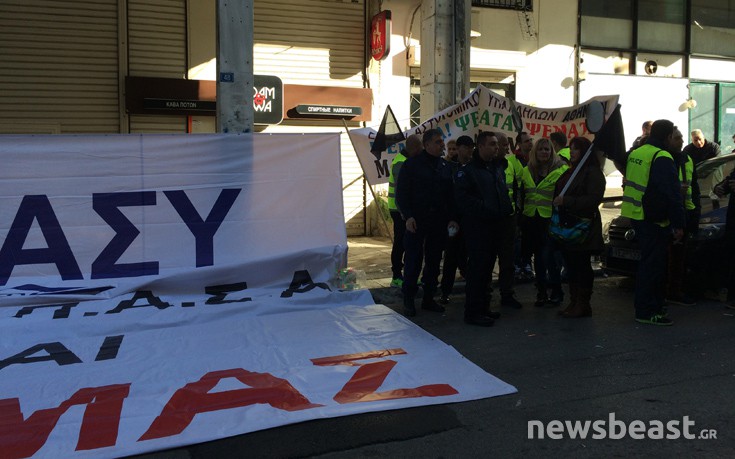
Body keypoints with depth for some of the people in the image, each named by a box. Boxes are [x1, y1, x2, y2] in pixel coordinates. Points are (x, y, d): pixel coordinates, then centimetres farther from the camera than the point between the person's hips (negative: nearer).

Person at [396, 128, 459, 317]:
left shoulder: (445, 166, 12)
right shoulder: (412, 164, -3)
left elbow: (450, 195, 14)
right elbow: (401, 193, -5)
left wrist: (451, 218, 4)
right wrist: (408, 216, -15)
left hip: (439, 222, 5)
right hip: (417, 221, -5)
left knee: (434, 261, 9)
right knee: (413, 261, -2)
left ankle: (428, 298, 20)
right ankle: (408, 300, 9)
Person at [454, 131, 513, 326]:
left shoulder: (498, 169, 17)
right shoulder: (468, 171, -8)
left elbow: (503, 193, 26)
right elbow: (463, 198, -18)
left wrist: (507, 210, 9)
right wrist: (483, 208, -23)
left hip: (494, 225, 8)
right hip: (477, 225, -8)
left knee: (486, 267, 14)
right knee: (477, 267, -9)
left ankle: (483, 307, 24)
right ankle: (473, 312, -3)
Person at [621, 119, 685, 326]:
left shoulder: (636, 153, 13)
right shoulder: (662, 158, -16)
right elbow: (672, 195, -17)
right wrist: (678, 224, -13)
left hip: (635, 215, 9)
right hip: (653, 219, -9)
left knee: (651, 262, 19)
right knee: (652, 264, -4)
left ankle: (655, 303, 28)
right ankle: (646, 311, -1)